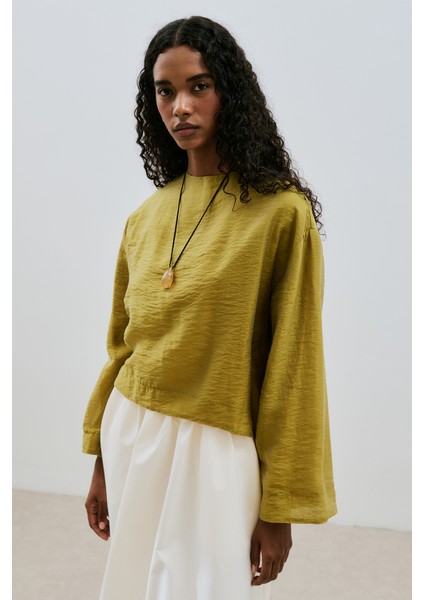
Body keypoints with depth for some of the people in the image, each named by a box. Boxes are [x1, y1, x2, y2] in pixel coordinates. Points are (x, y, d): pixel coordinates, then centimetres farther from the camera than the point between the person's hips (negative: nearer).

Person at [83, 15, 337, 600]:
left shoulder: (282, 212, -11)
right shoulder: (144, 219, 5)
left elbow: (294, 364, -12)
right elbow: (121, 344, 11)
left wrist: (280, 505, -10)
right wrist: (101, 460, 14)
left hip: (216, 448, -5)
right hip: (131, 439, 5)